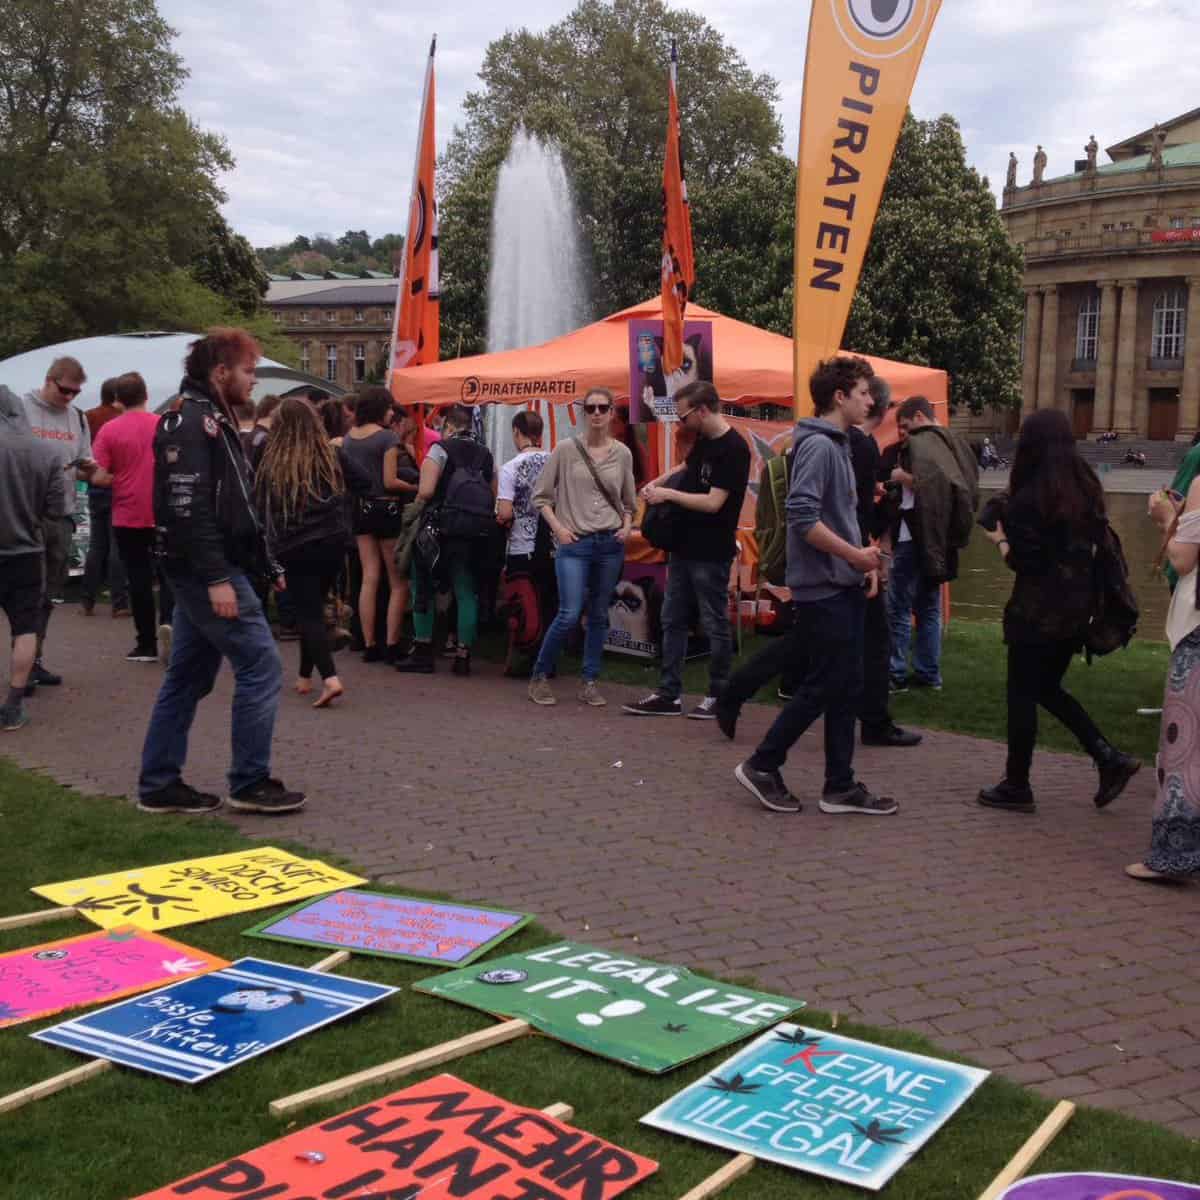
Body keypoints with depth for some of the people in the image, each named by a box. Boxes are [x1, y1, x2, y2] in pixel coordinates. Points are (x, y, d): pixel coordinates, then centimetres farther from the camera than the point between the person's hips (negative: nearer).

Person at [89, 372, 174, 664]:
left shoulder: (110, 431, -8)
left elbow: (99, 477, -11)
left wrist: (120, 480, 8)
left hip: (128, 516, -1)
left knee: (139, 578, 7)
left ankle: (148, 643, 9)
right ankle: (167, 620, -12)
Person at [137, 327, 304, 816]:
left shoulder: (212, 421, 19)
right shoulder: (191, 422, -14)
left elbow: (232, 508, 22)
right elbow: (188, 508, -23)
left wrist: (266, 565, 20)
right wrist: (217, 578, -26)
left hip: (210, 570, 10)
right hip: (207, 571, -10)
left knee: (187, 677, 11)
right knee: (259, 664, -7)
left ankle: (159, 785, 17)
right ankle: (250, 783, -1)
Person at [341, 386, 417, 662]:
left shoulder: (349, 438, 6)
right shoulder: (387, 437, -13)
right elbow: (390, 482, -17)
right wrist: (417, 488, -7)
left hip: (361, 508, 6)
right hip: (386, 508, -6)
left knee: (369, 578, 10)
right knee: (398, 582, 4)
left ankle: (369, 645, 11)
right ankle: (391, 645, 1)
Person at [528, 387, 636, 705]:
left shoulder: (622, 453, 5)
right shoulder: (566, 449, -3)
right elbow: (541, 496, 2)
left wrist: (626, 526, 0)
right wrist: (558, 528, -8)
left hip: (611, 544, 3)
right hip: (574, 544, -3)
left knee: (599, 616, 8)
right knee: (569, 614, -11)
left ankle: (589, 683, 18)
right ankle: (539, 676, 6)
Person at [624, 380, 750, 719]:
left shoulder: (733, 449, -18)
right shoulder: (703, 440, 9)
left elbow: (713, 502, -23)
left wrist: (668, 494, -15)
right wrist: (658, 481, 11)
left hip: (711, 553, -9)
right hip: (685, 547, 9)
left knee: (715, 625, 2)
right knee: (672, 621, 10)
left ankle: (718, 697, 12)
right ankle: (669, 694, 16)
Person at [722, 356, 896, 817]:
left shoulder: (838, 445, 16)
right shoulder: (818, 446, -15)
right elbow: (803, 518, -25)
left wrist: (864, 560, 10)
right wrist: (855, 555, -17)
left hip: (844, 587, 10)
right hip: (824, 589, -10)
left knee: (846, 688, 10)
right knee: (823, 687, -4)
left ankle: (840, 786, 16)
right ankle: (761, 766, 9)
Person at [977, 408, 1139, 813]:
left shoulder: (1028, 499, -17)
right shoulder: (1087, 488, 5)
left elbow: (1022, 561, -17)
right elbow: (1093, 541, 14)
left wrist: (1000, 539, 2)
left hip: (1037, 611, -7)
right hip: (1077, 608, 8)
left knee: (1022, 695, 4)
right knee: (1048, 689, 20)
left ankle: (1016, 786, 11)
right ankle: (1109, 759, 11)